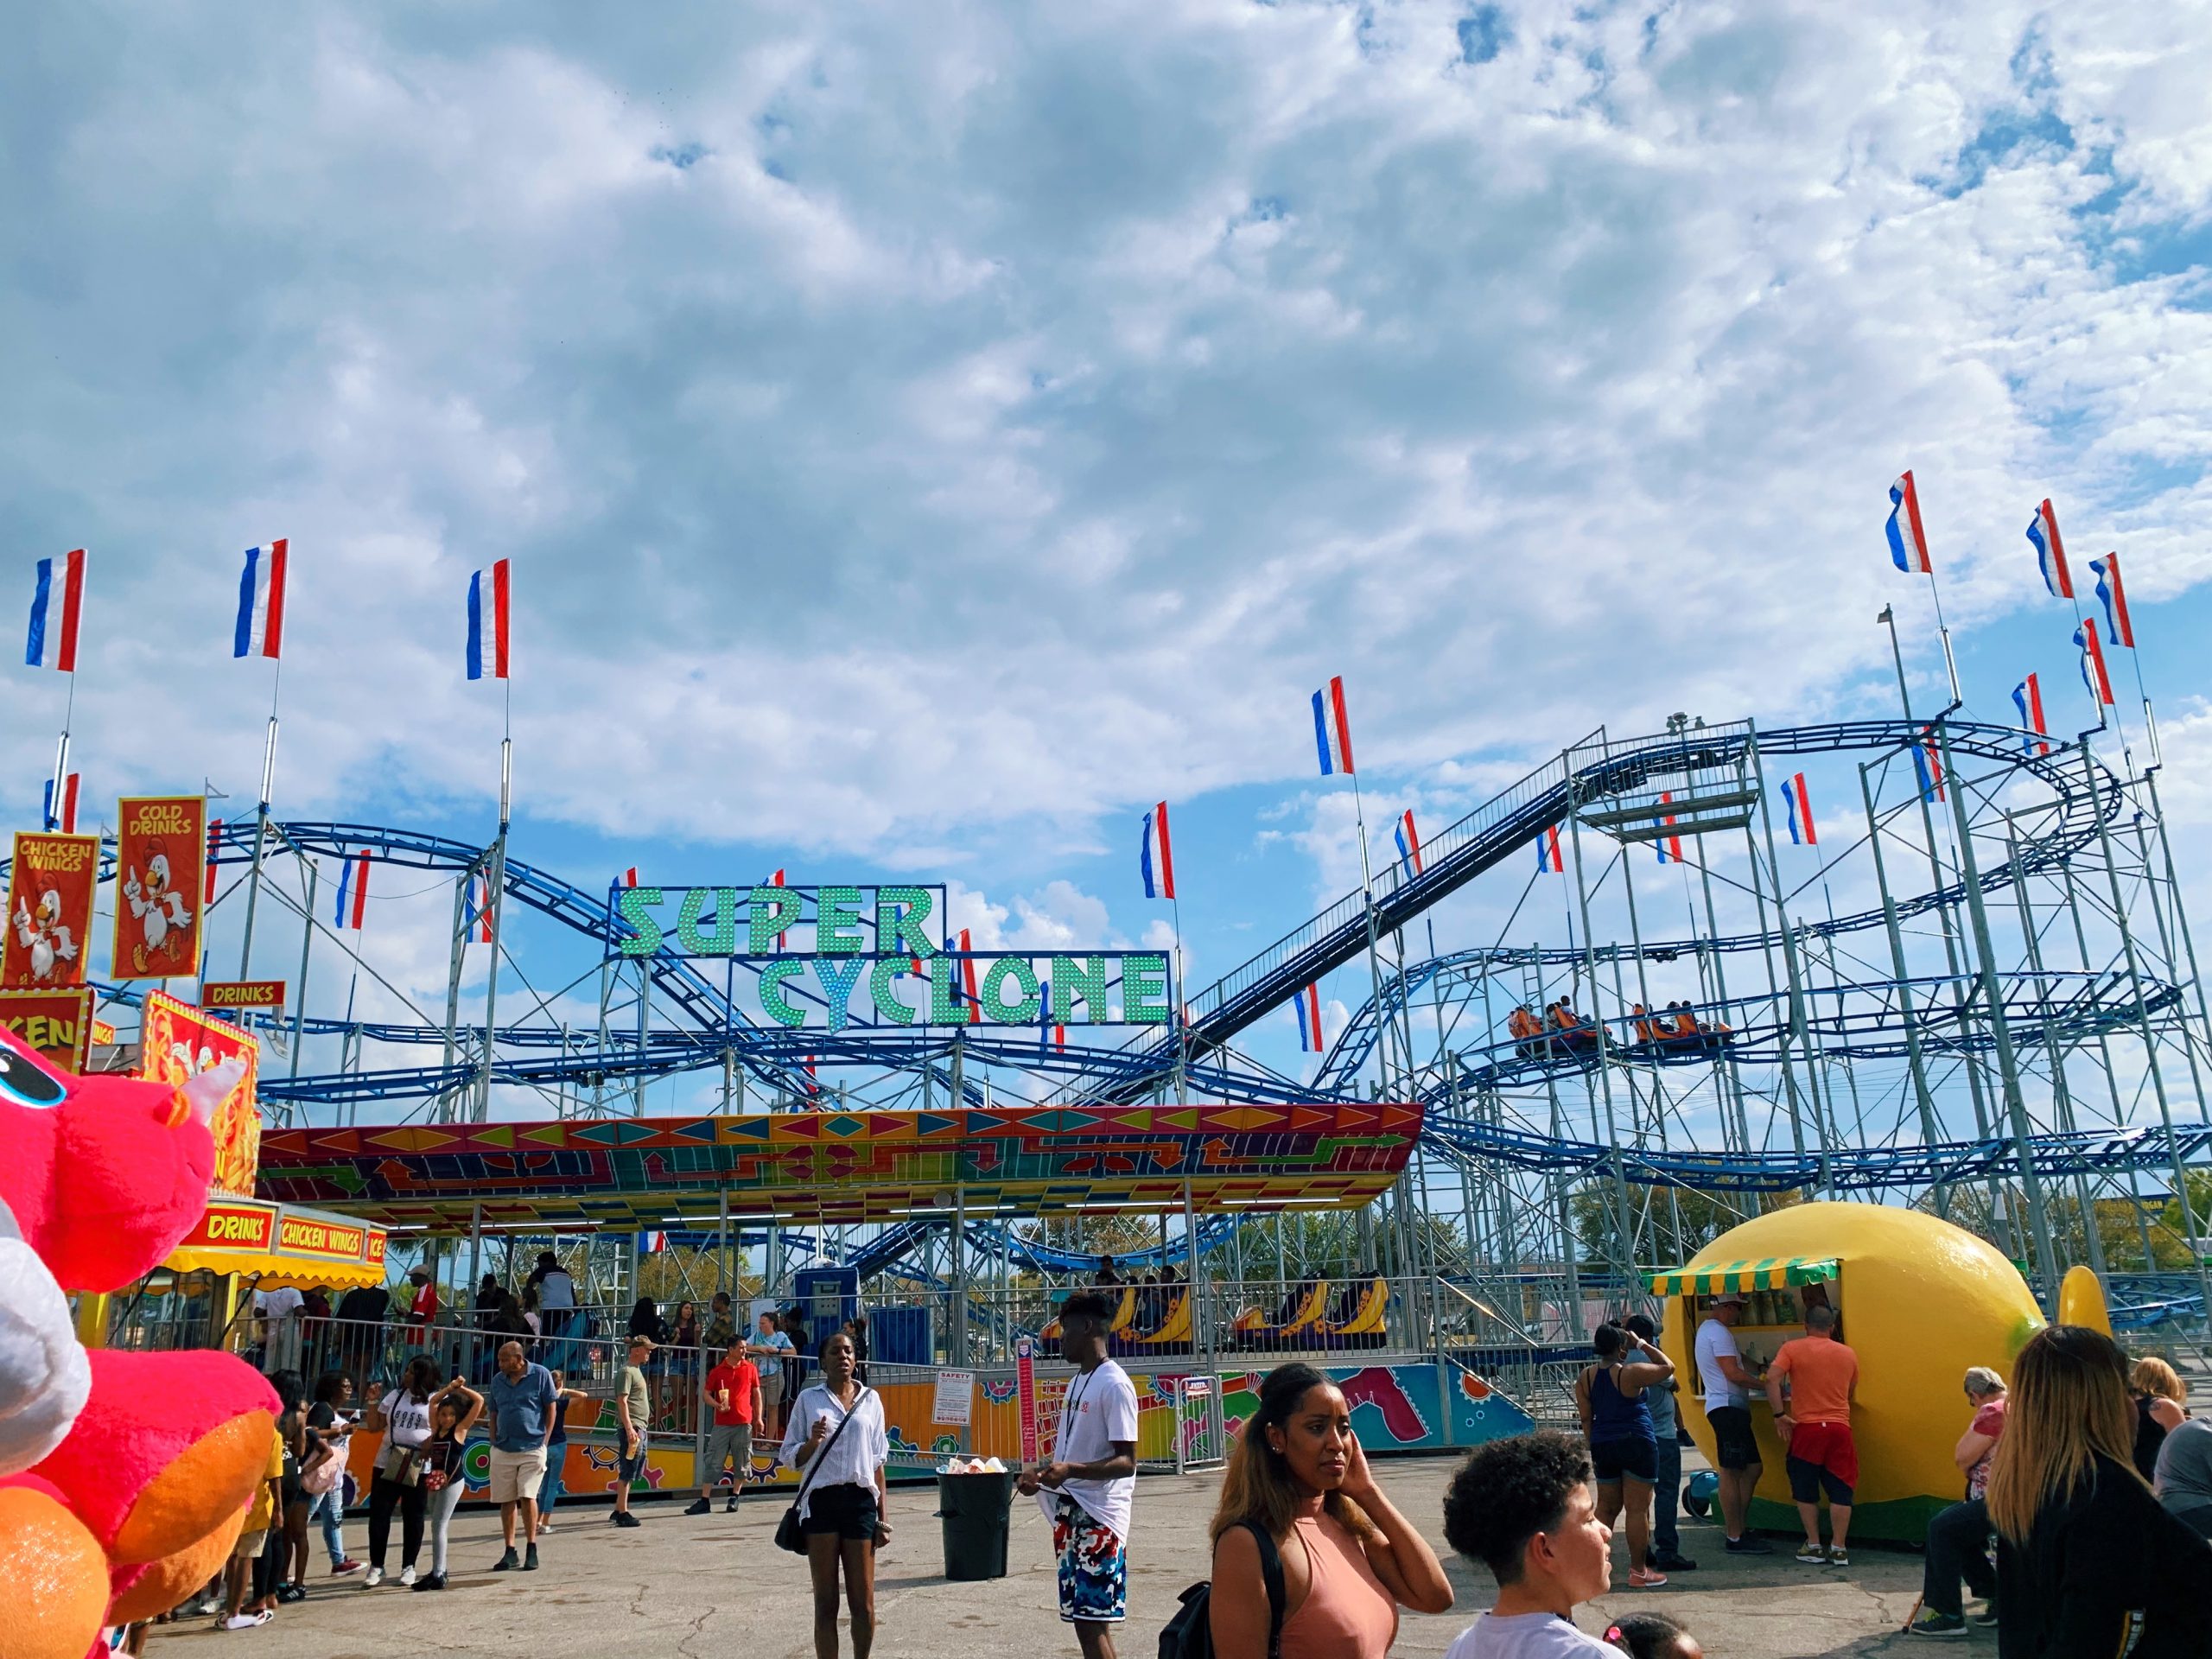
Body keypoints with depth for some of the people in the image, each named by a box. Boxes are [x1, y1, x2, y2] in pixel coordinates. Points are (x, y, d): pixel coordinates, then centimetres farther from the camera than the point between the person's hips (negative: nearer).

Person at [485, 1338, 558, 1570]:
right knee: (506, 1501, 7)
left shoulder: (540, 1375, -4)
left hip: (532, 1448, -4)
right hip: (502, 1450, 4)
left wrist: (544, 1440, -5)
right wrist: (494, 1442, 6)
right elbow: (494, 1414, 15)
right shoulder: (497, 1380, 8)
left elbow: (551, 1409, 0)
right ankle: (510, 1553, 16)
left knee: (527, 1497, -7)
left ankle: (531, 1549, 5)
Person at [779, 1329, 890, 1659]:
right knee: (826, 1603, 3)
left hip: (860, 1501, 1)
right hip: (821, 1501, -1)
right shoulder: (808, 1399, 6)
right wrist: (812, 1442, -13)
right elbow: (789, 1456, 8)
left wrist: (882, 1518, 9)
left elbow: (878, 1462, 12)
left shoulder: (870, 1398, 10)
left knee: (864, 1603, 1)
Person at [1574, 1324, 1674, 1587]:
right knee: (1638, 1509, 1)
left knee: (1606, 1507, 15)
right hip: (1637, 1444, -6)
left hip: (1603, 1446, 6)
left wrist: (1594, 1448, 15)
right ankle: (1639, 1571, 6)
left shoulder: (1585, 1377, 3)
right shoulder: (1630, 1373, -13)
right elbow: (1668, 1367, 1)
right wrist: (1641, 1345, 6)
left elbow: (1586, 1418, 6)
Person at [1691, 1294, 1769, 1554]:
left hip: (1729, 1408, 11)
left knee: (1752, 1467, 12)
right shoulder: (1718, 1332, -12)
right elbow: (1732, 1373, -17)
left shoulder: (1706, 1329, 21)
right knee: (1731, 1472, -7)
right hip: (1728, 1406, -11)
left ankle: (1736, 1530, 14)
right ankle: (1735, 1538, -5)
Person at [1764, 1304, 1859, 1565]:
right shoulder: (1848, 1353, 9)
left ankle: (1814, 1547, 13)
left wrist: (1779, 1414, -10)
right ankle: (1839, 1549, 6)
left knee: (1805, 1492, 11)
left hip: (1805, 1428, -2)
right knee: (1840, 1491, 6)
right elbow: (1852, 1394, 20)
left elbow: (1772, 1379, -16)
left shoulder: (1792, 1348, -2)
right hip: (1840, 1428, 2)